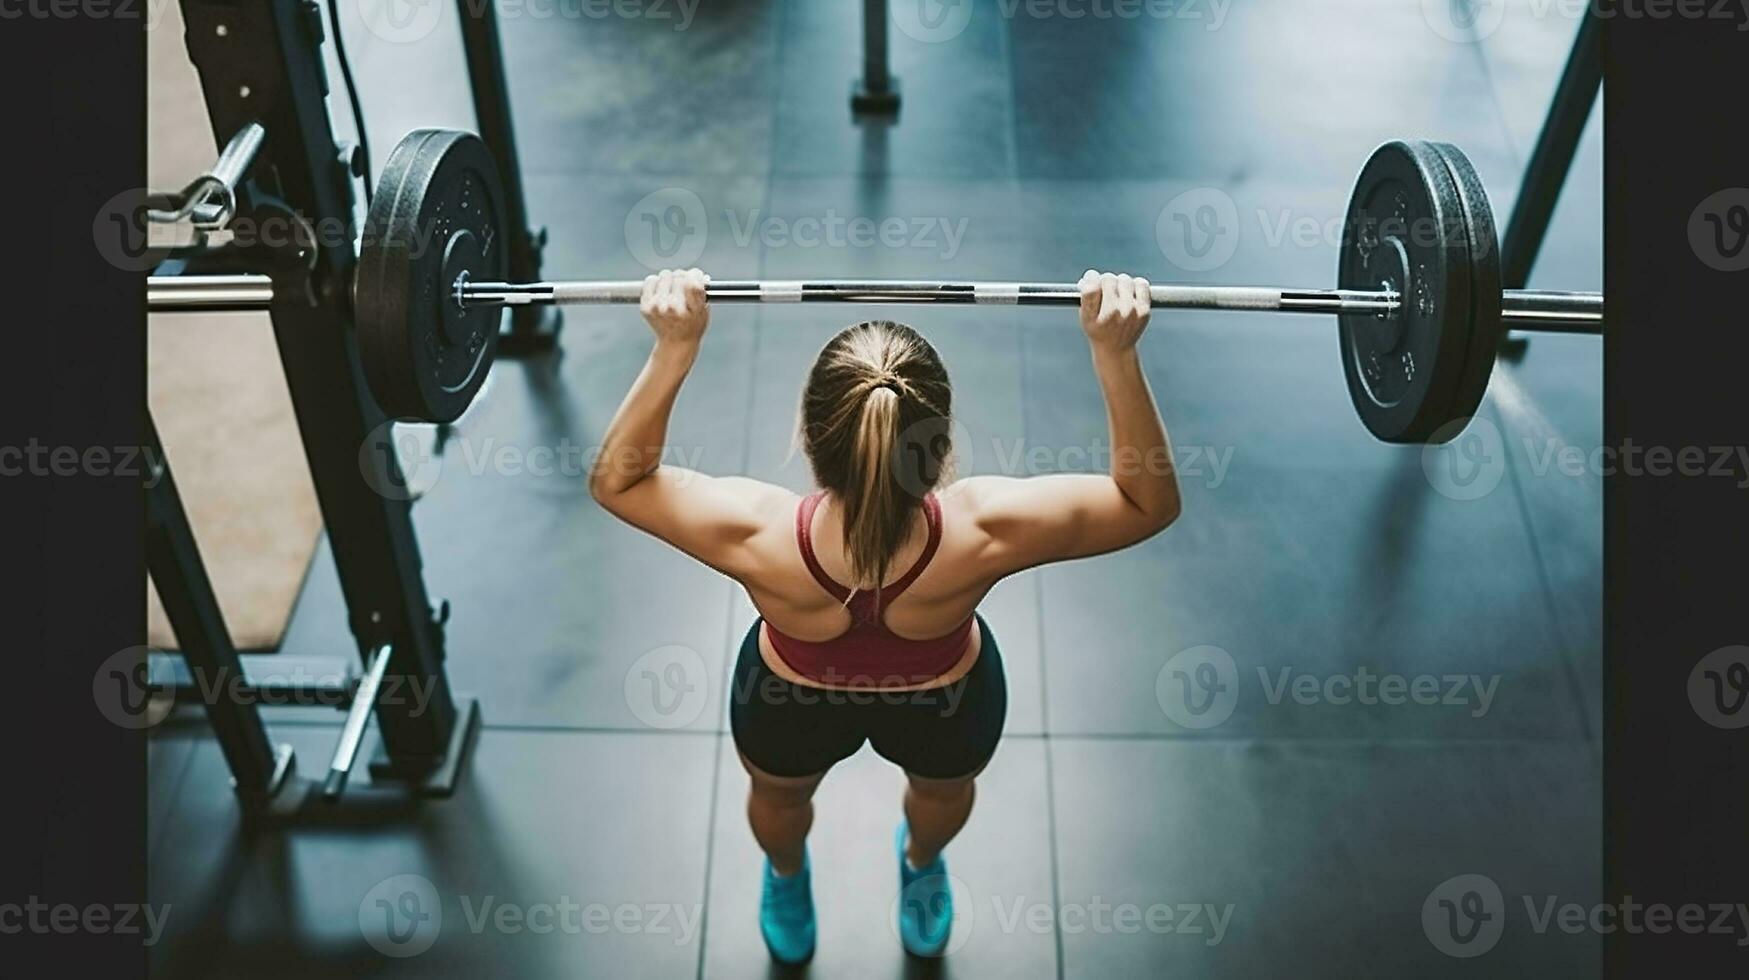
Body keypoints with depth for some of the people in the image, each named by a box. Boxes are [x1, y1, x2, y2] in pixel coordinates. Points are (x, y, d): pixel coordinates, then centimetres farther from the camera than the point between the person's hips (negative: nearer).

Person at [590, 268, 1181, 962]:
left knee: (778, 793, 39)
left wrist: (673, 348, -33)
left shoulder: (760, 542, -43)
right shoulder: (982, 537, -44)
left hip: (789, 701, 0)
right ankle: (923, 867, 69)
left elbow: (616, 479, -24)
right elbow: (1150, 502, -27)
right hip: (949, 699, 0)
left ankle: (785, 880, 69)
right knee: (944, 785, 39)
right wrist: (1115, 353, -36)